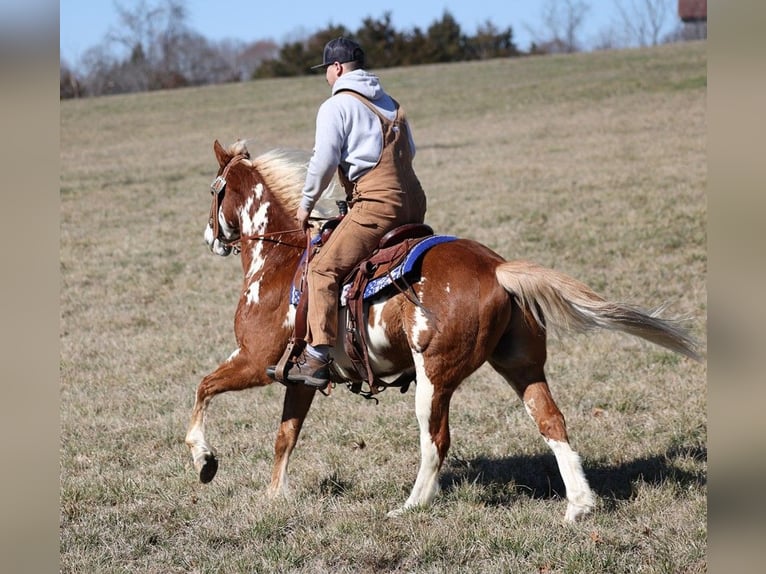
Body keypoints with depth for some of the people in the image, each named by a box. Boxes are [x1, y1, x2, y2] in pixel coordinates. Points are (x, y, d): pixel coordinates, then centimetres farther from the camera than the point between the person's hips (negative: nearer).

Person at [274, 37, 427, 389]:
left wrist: (306, 204, 5)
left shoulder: (336, 106, 0)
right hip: (414, 202, 9)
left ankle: (317, 357, -21)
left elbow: (324, 162, -6)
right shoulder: (390, 103, 24)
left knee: (324, 268, -10)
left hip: (376, 204, -8)